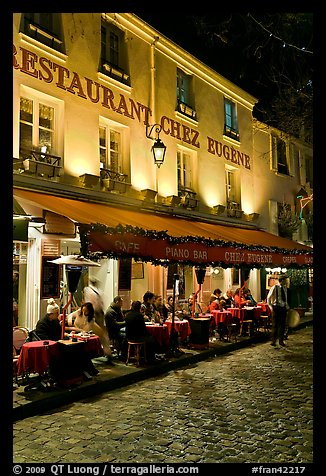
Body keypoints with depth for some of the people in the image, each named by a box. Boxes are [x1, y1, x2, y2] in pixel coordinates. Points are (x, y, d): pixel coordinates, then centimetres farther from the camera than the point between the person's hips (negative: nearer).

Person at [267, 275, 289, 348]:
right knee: (275, 325, -2)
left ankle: (281, 341, 19)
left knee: (282, 325, 9)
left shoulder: (284, 288, 10)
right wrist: (270, 306, -13)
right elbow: (268, 298, -5)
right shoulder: (274, 288, -9)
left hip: (283, 308, 6)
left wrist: (287, 306, 14)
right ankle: (273, 341, 6)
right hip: (276, 308, -6)